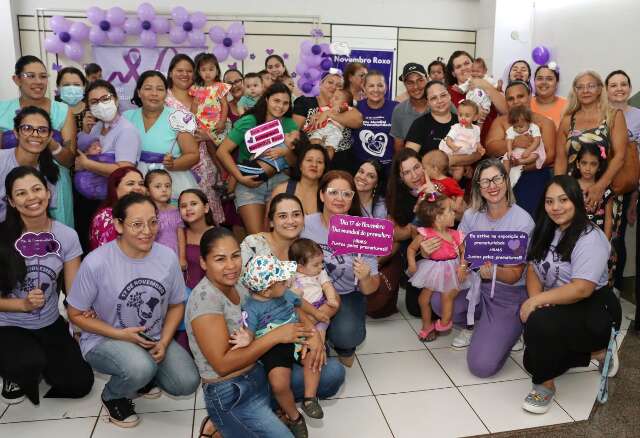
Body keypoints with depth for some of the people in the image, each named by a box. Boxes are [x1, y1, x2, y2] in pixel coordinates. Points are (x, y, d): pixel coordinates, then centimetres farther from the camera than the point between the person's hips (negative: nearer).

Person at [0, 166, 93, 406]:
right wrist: (24, 304, -27)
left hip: (50, 325, 3)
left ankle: (39, 362, 24)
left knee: (81, 384, -6)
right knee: (30, 363, -32)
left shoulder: (67, 236, -9)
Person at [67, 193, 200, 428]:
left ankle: (142, 375, 18)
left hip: (154, 338, 4)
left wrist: (164, 342, -12)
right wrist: (120, 334, -18)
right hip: (104, 340, -3)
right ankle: (112, 396, 4)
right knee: (140, 368, -34)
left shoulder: (168, 257, -10)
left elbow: (177, 304, 4)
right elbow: (76, 314, -8)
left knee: (187, 383, -15)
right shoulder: (96, 263, -21)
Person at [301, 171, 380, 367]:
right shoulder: (305, 224, -13)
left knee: (347, 334, -28)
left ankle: (345, 348, 12)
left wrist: (366, 278, -33)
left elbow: (370, 289, -10)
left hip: (347, 296, 0)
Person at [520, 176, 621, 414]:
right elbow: (532, 270, 3)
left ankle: (545, 385, -11)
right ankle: (595, 352, 21)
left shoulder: (591, 238, -19)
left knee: (540, 322, -35)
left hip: (593, 310, -8)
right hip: (557, 307, 8)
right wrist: (536, 299, -16)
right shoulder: (547, 232, 6)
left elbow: (582, 289, -27)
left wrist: (537, 301, -25)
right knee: (532, 361, 1)